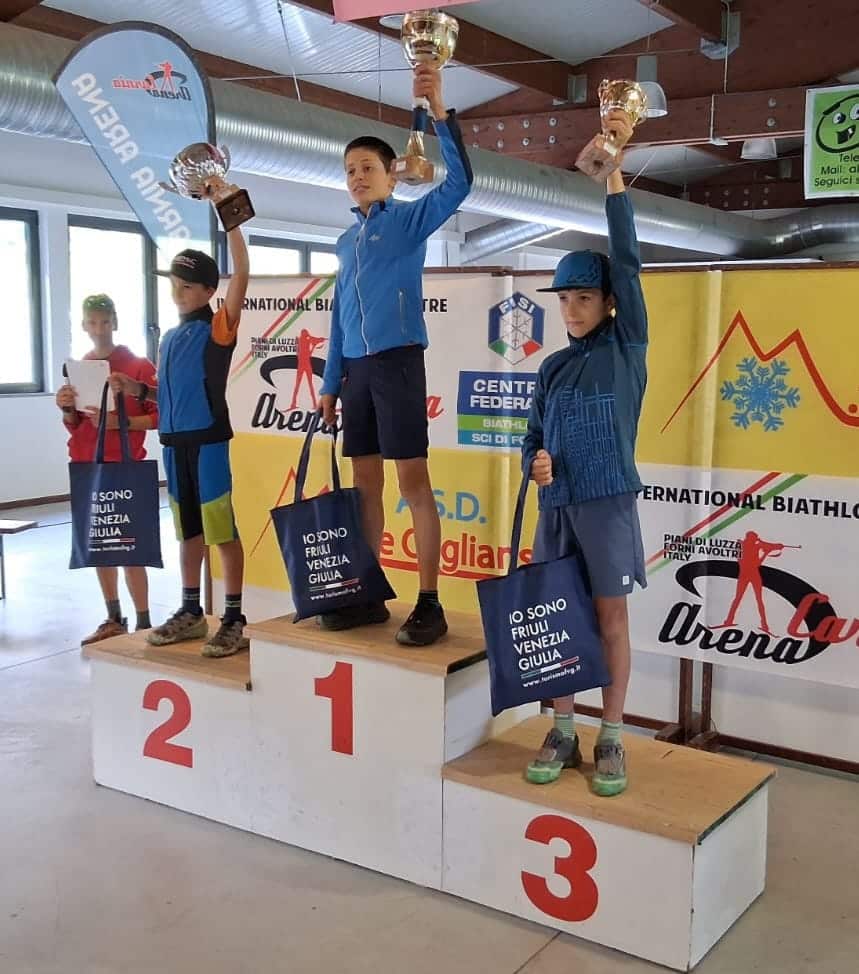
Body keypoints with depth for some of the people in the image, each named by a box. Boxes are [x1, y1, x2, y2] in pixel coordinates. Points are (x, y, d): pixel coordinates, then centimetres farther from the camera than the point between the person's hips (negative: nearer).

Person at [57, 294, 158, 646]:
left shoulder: (139, 366, -5)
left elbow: (158, 416, -7)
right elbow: (73, 425, 15)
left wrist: (120, 422, -20)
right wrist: (66, 409, -6)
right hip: (86, 466, 6)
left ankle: (143, 624, 0)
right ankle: (114, 620, 18)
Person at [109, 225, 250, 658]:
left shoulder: (218, 329, -4)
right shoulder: (170, 338, 16)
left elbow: (241, 274, -15)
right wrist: (138, 389, 5)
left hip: (208, 441, -7)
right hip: (174, 442, 7)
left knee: (222, 528, -3)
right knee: (188, 529, 14)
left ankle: (234, 618, 4)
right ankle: (190, 612, 24)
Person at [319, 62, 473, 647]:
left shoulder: (410, 219, 1)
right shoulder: (347, 240, 19)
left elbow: (459, 183, -16)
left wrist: (438, 109, -23)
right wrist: (332, 382, 17)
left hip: (398, 362, -7)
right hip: (357, 369, 7)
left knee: (413, 479, -7)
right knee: (366, 482, 9)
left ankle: (429, 603, -3)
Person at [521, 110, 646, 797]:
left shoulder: (627, 348, 1)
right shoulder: (552, 368, 13)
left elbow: (626, 261, -7)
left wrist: (613, 170, -10)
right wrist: (536, 464, -10)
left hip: (609, 502, -4)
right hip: (557, 505, 4)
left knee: (611, 617, 2)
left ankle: (611, 739, 11)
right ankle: (563, 732, 17)